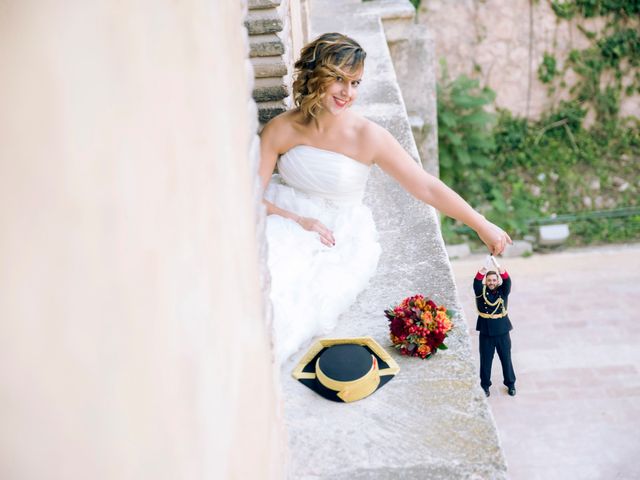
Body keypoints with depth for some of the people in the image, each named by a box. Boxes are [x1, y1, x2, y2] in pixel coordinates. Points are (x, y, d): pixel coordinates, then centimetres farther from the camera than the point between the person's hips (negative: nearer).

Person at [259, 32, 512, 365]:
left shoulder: (368, 138, -12)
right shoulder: (281, 130, -7)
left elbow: (428, 188, -10)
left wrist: (483, 226, -9)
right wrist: (298, 220, -20)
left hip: (342, 237, -1)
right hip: (287, 222, 1)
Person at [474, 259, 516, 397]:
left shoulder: (503, 291, -3)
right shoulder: (481, 291, -4)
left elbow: (507, 281, -22)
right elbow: (476, 282, -24)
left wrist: (499, 267, -40)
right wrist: (482, 270, -43)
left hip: (502, 330, 0)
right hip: (485, 331, 0)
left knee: (506, 358, 11)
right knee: (485, 360, 9)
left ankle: (510, 383, 27)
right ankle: (485, 385, 23)